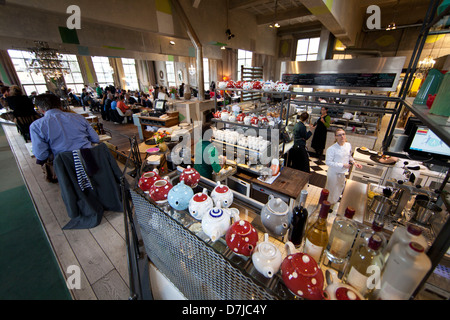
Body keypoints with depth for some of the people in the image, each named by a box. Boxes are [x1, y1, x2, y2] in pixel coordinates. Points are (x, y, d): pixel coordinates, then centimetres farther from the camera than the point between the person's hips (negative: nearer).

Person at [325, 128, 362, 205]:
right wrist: (342, 165, -26)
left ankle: (335, 200, 53)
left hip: (343, 173, 7)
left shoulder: (348, 145, -4)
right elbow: (328, 162, -25)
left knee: (340, 187, 27)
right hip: (334, 173, -7)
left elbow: (349, 156, 13)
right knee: (331, 189, 9)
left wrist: (354, 162, -4)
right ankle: (328, 202, 33)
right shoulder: (331, 149, -26)